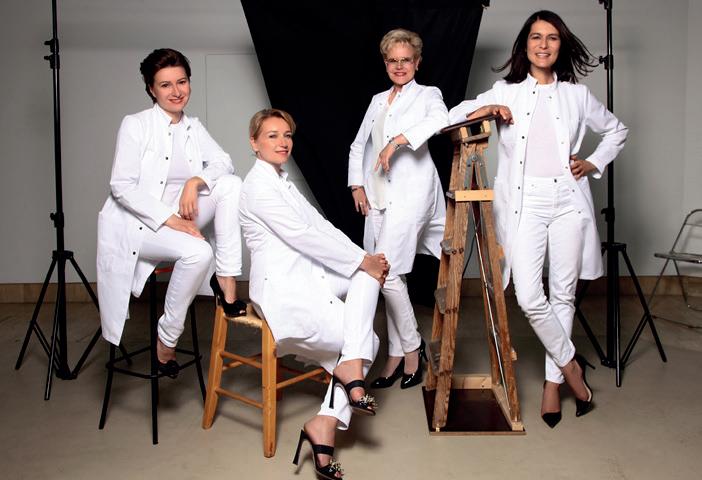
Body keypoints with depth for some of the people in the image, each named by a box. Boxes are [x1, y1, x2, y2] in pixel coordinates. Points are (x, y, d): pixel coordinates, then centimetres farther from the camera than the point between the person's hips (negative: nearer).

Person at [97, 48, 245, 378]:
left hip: (176, 218, 6)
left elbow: (223, 162, 1)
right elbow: (121, 186, -14)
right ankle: (166, 340, -13)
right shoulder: (135, 125, -7)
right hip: (136, 226, -6)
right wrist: (169, 218, -22)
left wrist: (195, 181, -19)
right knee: (198, 252, -32)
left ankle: (226, 278, -14)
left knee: (231, 184, -14)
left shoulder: (193, 127, 11)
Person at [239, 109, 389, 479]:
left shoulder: (282, 182, 19)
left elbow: (320, 227, 12)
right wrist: (362, 260, -11)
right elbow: (303, 236, -16)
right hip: (285, 293, -9)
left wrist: (365, 258, 0)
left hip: (307, 278, 9)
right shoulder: (259, 185, -10)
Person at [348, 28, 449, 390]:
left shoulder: (427, 95, 7)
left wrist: (399, 139, -26)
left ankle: (411, 347, 3)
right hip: (377, 195, 6)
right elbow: (358, 146, 23)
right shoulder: (378, 100, 22)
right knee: (390, 277, 4)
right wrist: (357, 185, 9)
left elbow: (440, 119, -17)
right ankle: (397, 355, 12)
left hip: (410, 192, -5)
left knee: (388, 273, -15)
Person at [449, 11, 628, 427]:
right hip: (524, 202, -1)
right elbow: (450, 119, 5)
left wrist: (594, 163, 9)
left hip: (568, 200, 1)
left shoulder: (576, 94, 10)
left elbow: (616, 131, 24)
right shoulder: (506, 92, 9)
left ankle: (553, 382, 17)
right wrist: (486, 110, -12)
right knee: (530, 297, -11)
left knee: (563, 294, 4)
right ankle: (570, 364, 13)